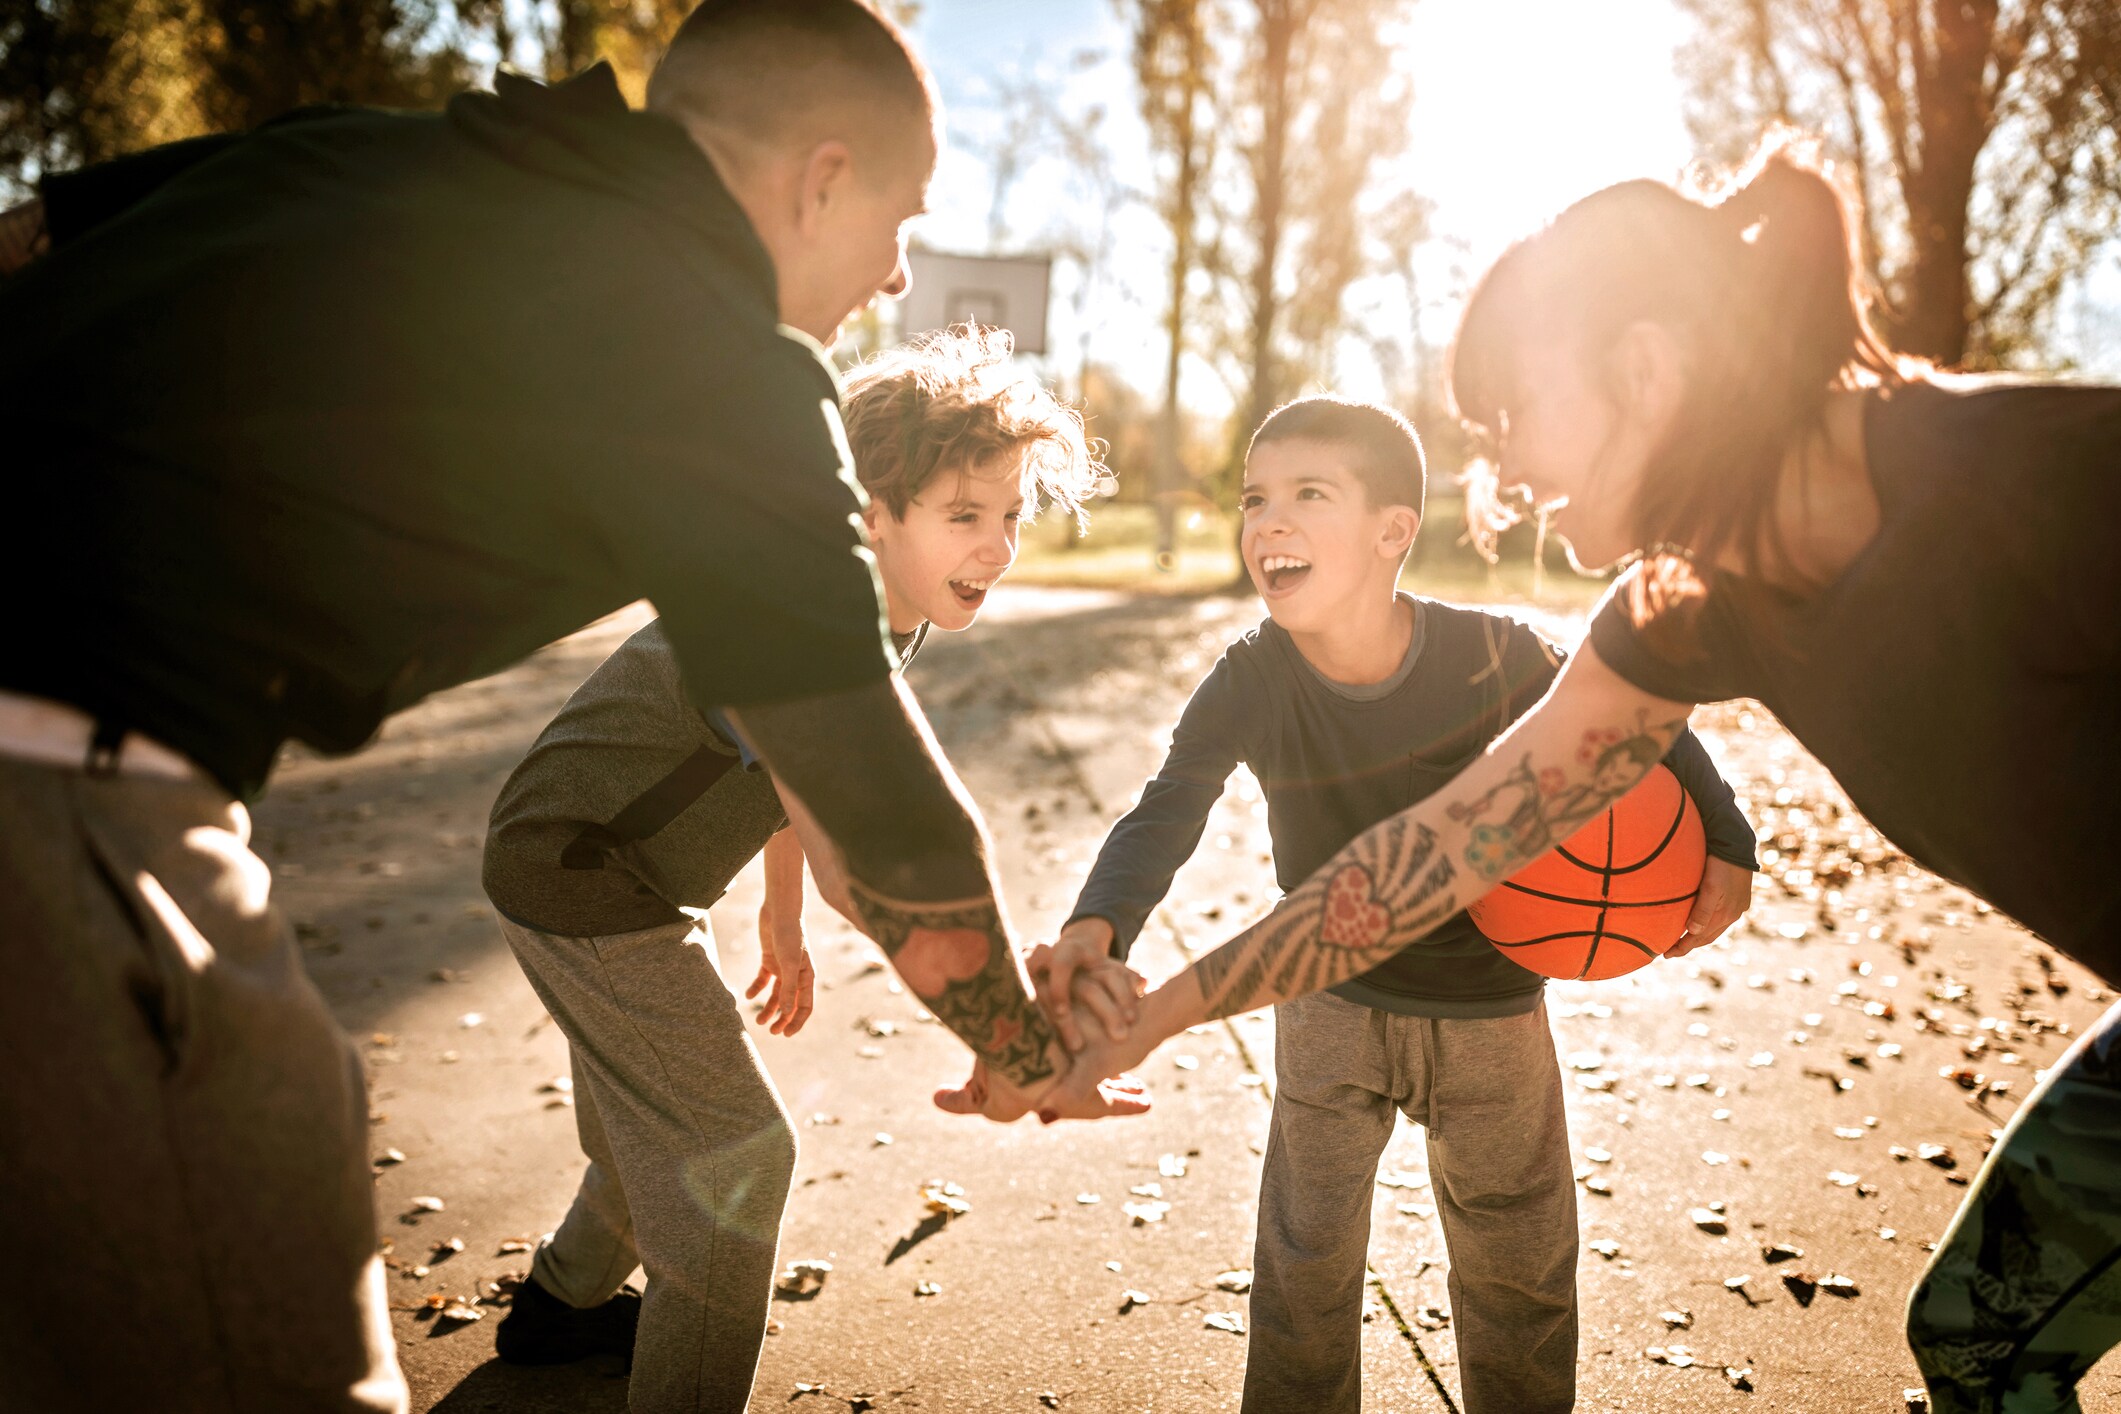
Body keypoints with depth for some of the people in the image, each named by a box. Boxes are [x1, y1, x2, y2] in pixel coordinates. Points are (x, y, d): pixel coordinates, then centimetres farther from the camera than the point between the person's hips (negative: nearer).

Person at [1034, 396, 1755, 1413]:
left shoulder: (1493, 656, -23)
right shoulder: (1251, 683, -21)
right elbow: (1165, 817, -29)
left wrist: (1724, 844, -10)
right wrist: (1094, 931, -47)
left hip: (1490, 1006, 0)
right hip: (1330, 1007, 0)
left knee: (1520, 1270, 15)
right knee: (1305, 1265, 7)